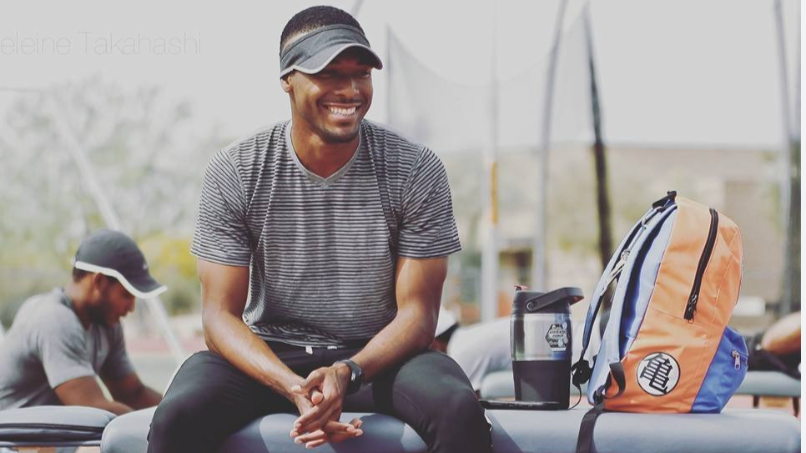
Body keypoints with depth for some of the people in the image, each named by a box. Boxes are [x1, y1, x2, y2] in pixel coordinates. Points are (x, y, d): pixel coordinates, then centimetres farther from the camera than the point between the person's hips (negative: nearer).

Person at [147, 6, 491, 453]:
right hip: (267, 355, 0)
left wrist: (347, 374, -26)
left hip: (379, 354, 0)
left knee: (460, 410, -31)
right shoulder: (234, 172, -6)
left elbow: (417, 312, -6)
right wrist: (294, 387, -27)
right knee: (176, 416, -30)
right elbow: (220, 314, -8)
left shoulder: (415, 171, -6)